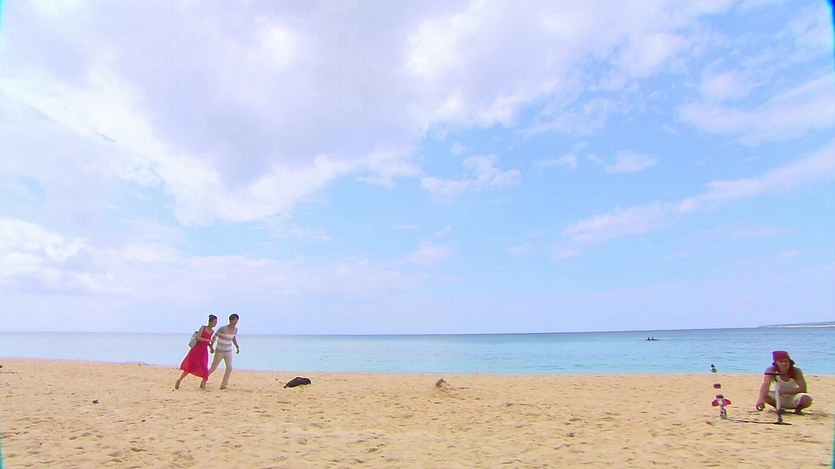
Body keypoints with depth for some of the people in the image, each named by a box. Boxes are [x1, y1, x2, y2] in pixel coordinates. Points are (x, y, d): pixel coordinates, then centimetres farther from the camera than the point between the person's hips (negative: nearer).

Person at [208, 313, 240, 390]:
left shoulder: (235, 329, -2)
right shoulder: (222, 329, -21)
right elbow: (214, 336, -10)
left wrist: (237, 347, 4)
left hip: (228, 352, 4)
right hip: (219, 351, -4)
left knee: (229, 368, -10)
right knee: (213, 368, 3)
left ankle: (223, 385, 1)